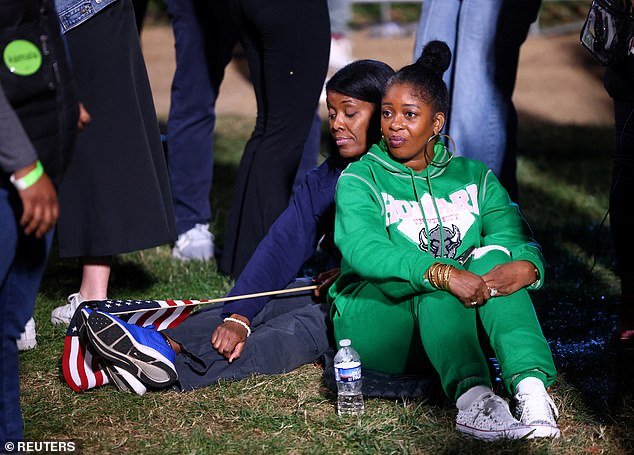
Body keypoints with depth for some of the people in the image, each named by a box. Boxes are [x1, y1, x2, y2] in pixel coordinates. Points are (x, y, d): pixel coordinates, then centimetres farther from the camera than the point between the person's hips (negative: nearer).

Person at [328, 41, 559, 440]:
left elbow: (521, 239, -1)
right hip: (372, 318, -3)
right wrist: (443, 274, -35)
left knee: (494, 254, -24)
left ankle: (531, 386, -43)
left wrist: (527, 266, -28)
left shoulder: (474, 178, 13)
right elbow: (362, 249, -20)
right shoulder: (360, 179, 1)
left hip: (458, 318, 3)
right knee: (434, 273, -32)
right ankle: (472, 396, -55)